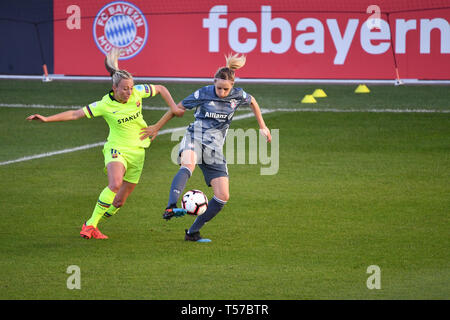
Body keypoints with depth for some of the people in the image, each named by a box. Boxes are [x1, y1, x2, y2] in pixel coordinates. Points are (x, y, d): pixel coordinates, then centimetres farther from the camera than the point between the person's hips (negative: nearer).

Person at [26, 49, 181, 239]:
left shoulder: (137, 93, -5)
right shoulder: (105, 105, -14)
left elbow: (160, 89, 12)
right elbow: (76, 114, -12)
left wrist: (173, 108, 3)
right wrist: (47, 119, -18)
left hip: (137, 152, 4)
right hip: (117, 150, -4)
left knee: (119, 201, 3)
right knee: (115, 184, -33)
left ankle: (92, 229, 23)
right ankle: (90, 225, -22)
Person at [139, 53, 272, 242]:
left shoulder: (238, 96, 1)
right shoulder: (203, 94, -7)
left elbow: (252, 103, 25)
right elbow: (177, 108, 5)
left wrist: (262, 127, 25)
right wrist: (157, 128, 11)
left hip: (214, 148, 4)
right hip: (195, 138, -4)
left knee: (223, 197, -6)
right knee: (188, 166, -40)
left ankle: (193, 232, 7)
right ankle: (170, 208, -60)